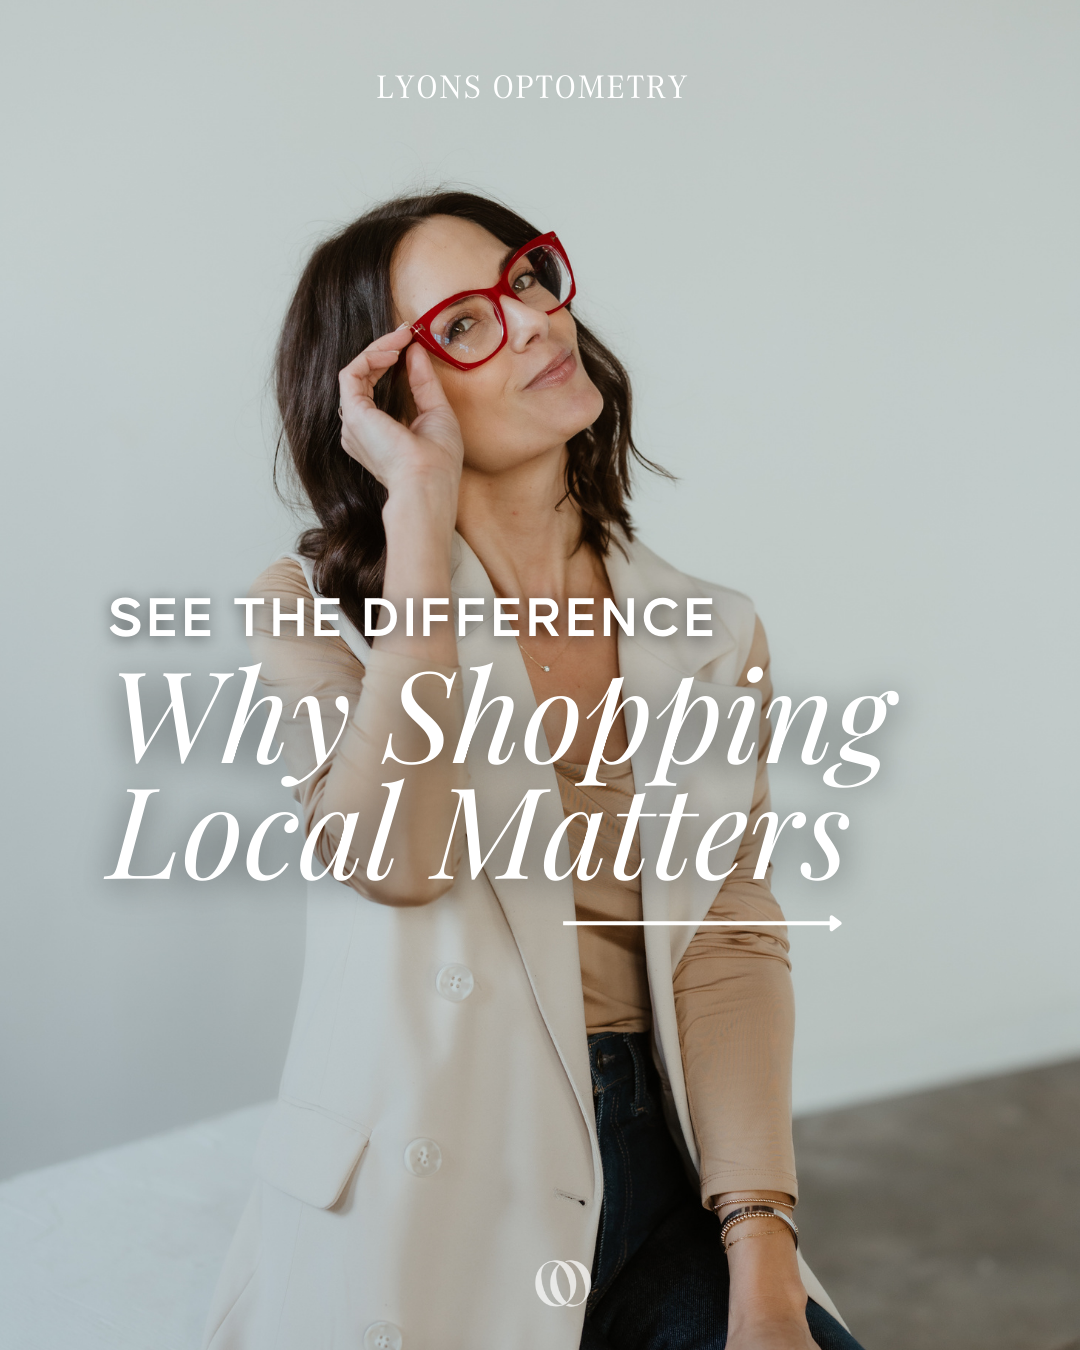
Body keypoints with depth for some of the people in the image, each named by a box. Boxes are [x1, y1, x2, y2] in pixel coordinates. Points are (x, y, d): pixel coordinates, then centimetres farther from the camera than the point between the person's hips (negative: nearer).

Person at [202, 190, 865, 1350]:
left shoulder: (710, 640, 7)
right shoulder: (315, 608, -1)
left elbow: (729, 942, -2)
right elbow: (393, 855, -21)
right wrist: (421, 510, -15)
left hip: (656, 1172, 3)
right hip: (434, 1209, -2)